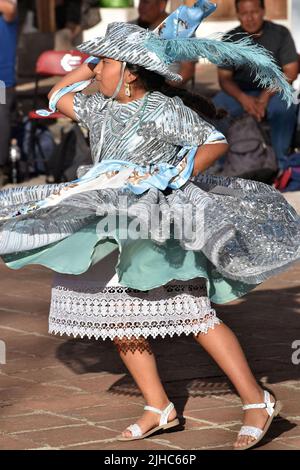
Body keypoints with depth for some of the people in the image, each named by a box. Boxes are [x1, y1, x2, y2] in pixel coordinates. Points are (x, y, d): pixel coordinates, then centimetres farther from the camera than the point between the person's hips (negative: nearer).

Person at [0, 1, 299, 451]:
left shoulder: (164, 109, -11)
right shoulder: (100, 108, 10)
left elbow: (216, 142, -11)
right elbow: (58, 97, 25)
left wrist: (177, 175, -22)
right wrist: (88, 67, 15)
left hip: (161, 229, -8)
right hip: (114, 232, 8)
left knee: (196, 317, -12)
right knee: (121, 323, 7)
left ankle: (257, 401, -5)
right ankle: (159, 409, 17)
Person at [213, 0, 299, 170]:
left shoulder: (280, 33, -2)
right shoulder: (230, 39, 3)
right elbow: (224, 78, -1)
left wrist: (266, 96, -20)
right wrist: (243, 98, -22)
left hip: (274, 90, -2)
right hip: (240, 92, 2)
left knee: (285, 107, -36)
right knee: (216, 108, -28)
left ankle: (279, 164, -22)